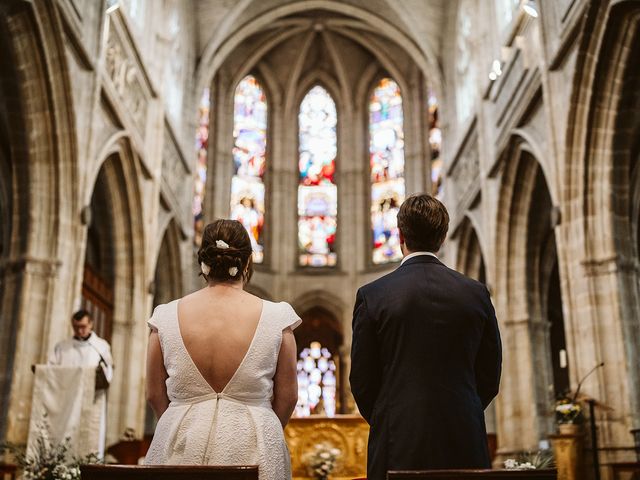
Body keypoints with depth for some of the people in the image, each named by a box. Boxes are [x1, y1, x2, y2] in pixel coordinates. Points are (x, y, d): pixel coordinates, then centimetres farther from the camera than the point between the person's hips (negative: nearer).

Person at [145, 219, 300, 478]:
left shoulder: (167, 316, -4)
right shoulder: (276, 317, -8)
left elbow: (155, 395, 5)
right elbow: (287, 397, -1)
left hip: (182, 449, 1)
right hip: (253, 450, -1)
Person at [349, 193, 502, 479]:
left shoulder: (372, 296, -6)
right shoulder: (476, 293, 1)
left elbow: (362, 381, -2)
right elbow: (490, 378, 7)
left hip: (399, 447, -2)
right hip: (464, 446, 3)